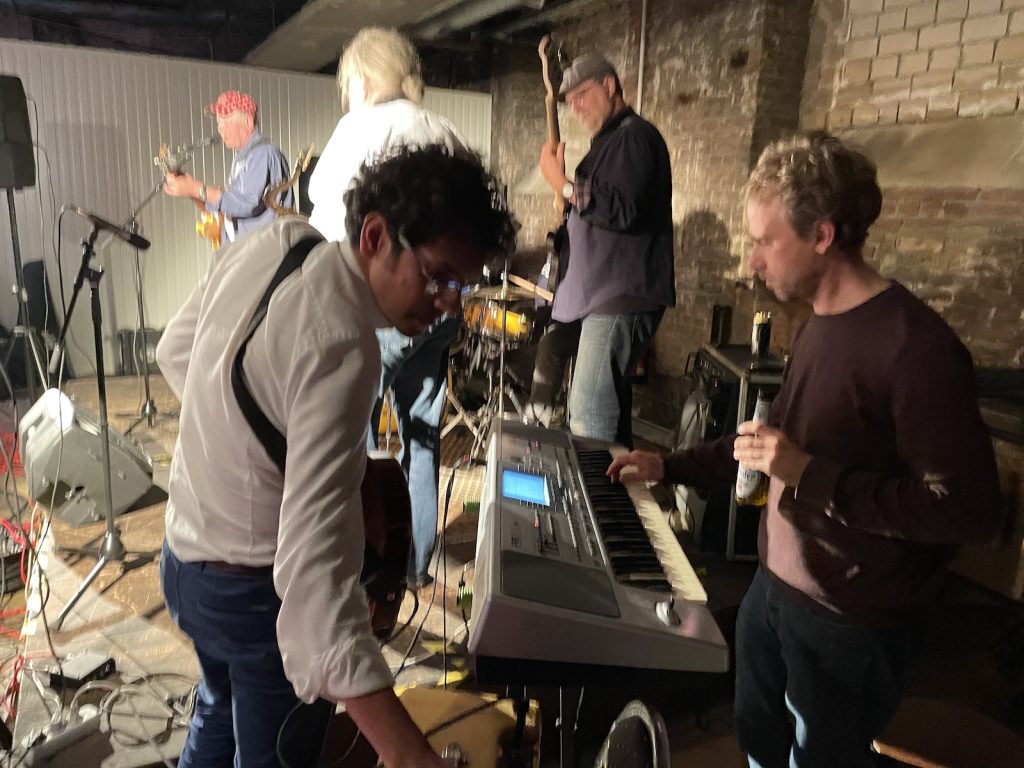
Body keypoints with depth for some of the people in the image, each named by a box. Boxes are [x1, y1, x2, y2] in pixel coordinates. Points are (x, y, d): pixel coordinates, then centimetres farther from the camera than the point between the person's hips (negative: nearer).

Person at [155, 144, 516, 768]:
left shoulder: (269, 244, -7)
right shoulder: (340, 344, -34)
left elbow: (176, 353, 9)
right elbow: (313, 562, -42)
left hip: (186, 555, 8)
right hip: (258, 591, -8)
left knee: (222, 709, 34)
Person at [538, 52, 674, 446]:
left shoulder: (634, 135, -10)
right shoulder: (611, 141, 23)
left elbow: (622, 208, -24)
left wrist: (564, 185, -18)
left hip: (622, 297, -11)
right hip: (608, 294, 11)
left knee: (588, 419, -15)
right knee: (608, 404, 15)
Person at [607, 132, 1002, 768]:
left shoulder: (918, 346, -23)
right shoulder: (819, 326, 6)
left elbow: (970, 510, -24)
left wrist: (809, 475, -27)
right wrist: (669, 467, 11)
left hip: (850, 622, -8)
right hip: (774, 588, 8)